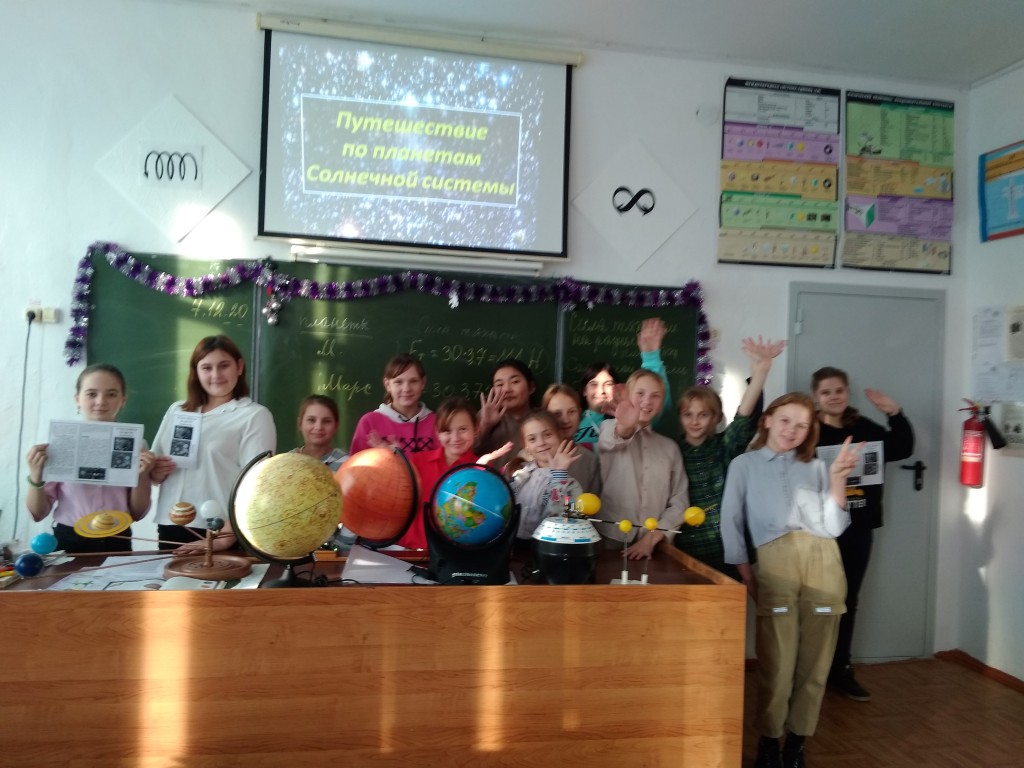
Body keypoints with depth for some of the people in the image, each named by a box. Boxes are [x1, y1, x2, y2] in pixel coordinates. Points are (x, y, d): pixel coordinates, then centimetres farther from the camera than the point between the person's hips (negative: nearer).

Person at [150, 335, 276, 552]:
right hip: (171, 527, 5)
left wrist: (225, 538, -20)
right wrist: (156, 471, -3)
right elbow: (153, 469, 20)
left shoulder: (255, 415, -5)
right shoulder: (177, 410, 11)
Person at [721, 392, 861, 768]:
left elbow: (834, 526, 9)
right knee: (777, 662, -3)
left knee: (815, 660, 6)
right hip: (775, 563, -3)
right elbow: (731, 522, 8)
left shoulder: (816, 468, 19)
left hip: (823, 562, 3)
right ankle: (768, 738, 16)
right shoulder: (744, 465, 12)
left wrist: (838, 479, -3)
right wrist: (746, 574, 0)